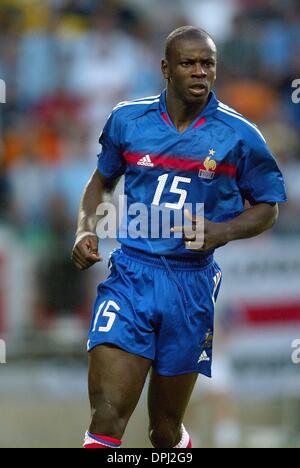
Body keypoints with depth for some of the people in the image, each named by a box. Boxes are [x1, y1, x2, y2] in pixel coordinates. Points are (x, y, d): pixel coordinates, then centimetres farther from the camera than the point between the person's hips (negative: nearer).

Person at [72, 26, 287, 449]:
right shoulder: (127, 119, 3)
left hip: (193, 283, 0)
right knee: (106, 421, -16)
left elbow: (268, 206, 8)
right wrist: (85, 229, 2)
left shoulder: (240, 135, -2)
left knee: (165, 433, 11)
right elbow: (102, 179, 20)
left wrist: (221, 231, -11)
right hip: (131, 275, 0)